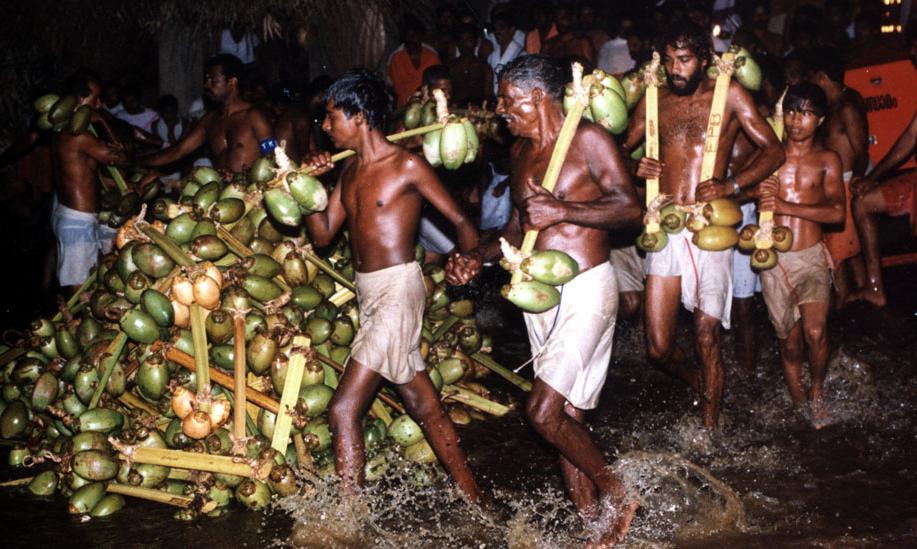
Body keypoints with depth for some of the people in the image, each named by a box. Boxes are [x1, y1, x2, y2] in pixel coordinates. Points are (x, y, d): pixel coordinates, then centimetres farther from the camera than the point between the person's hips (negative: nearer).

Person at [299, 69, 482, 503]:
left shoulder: (407, 166, -9)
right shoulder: (350, 169, 13)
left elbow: (459, 220, -5)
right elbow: (322, 234, 12)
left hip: (397, 290, -8)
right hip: (368, 293, 8)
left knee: (343, 410, -12)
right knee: (424, 406, 14)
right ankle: (473, 500, 24)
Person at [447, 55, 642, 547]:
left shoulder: (588, 139, -9)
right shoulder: (520, 152, 13)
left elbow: (631, 208, -15)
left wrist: (563, 210, -23)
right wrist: (478, 258, 4)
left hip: (586, 288, -8)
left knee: (543, 411, -13)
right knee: (567, 413, 9)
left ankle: (617, 497, 7)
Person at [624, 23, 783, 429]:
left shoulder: (728, 95, 2)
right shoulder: (654, 101, 10)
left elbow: (773, 150, 0)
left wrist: (731, 185, -16)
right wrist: (633, 167, -5)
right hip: (664, 228, 3)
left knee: (707, 336, -2)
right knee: (658, 348, 1)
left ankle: (710, 426, 14)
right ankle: (695, 380, 34)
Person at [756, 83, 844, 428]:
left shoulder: (827, 160, 4)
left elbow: (837, 213, -8)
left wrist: (786, 206, -17)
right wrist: (755, 191, -11)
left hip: (811, 257, -1)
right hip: (773, 258, 1)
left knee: (815, 332, -17)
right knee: (790, 341, 6)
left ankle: (817, 391, 8)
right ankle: (797, 399, 27)